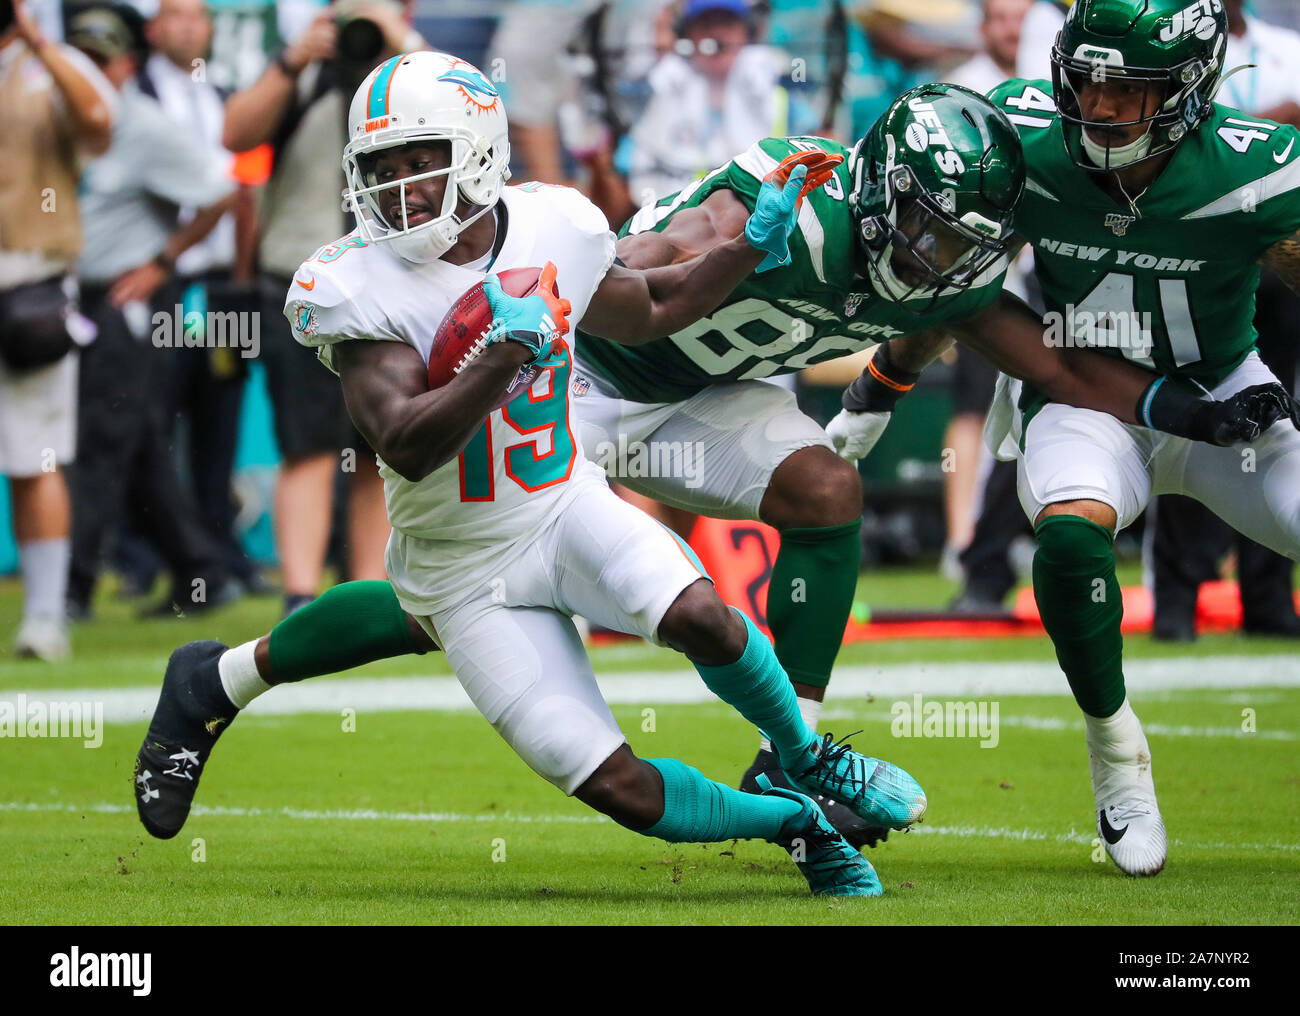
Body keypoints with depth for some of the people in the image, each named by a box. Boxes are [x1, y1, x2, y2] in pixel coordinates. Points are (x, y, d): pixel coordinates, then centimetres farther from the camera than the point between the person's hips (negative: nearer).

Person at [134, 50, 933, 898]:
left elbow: (646, 311, 17)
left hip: (568, 507, 3)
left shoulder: (553, 230, -5)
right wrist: (507, 356, -40)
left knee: (696, 616, -30)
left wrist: (755, 245, 8)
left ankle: (807, 757, -2)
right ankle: (795, 822, 13)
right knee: (624, 792, -13)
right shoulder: (359, 287, -19)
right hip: (466, 568, -3)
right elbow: (408, 449, -30)